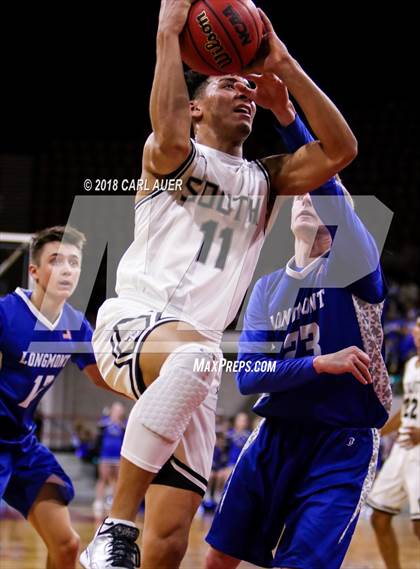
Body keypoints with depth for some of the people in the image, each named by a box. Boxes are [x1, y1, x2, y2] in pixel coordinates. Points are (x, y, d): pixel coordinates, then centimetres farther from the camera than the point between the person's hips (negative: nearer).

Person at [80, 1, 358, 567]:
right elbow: (172, 139, -17)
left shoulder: (265, 179, 24)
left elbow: (340, 150, 8)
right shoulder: (167, 155, 10)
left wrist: (284, 67, 5)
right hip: (132, 319, -5)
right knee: (195, 353, -42)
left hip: (192, 352, 5)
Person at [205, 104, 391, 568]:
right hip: (277, 436, 5)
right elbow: (247, 375, -3)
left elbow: (330, 189, -26)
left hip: (342, 445, -5)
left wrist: (287, 117, -39)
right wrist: (320, 363, -20)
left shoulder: (355, 265, -6)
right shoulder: (268, 288, 9)